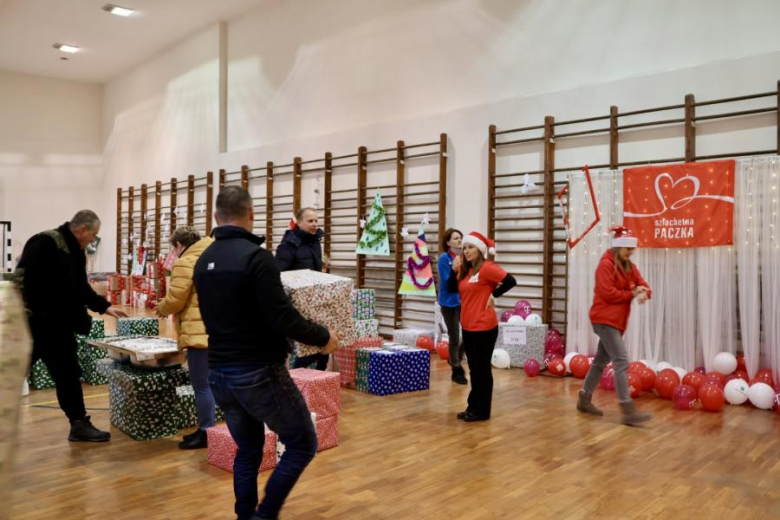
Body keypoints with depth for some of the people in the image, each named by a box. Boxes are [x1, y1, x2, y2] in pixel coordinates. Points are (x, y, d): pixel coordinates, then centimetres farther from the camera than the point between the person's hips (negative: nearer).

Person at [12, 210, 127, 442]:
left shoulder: (76, 252, 12)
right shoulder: (45, 243, -17)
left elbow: (81, 288, 21)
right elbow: (21, 278, -24)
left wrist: (104, 307, 20)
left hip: (58, 325, 9)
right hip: (33, 324, -9)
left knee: (68, 375, 11)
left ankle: (79, 425, 19)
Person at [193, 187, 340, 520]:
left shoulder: (203, 261, 7)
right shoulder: (255, 256, -17)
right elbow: (281, 318, -21)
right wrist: (322, 336, -7)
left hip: (219, 373, 8)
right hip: (260, 373, -8)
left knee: (248, 450, 21)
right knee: (302, 445, 8)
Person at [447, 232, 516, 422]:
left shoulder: (487, 267, -14)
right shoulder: (466, 269, 11)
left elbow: (510, 281, -22)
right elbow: (451, 289, 9)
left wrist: (494, 295, -12)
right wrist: (455, 270, -4)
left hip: (484, 328, -8)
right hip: (468, 326, 8)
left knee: (482, 369, 2)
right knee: (474, 369, 15)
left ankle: (481, 411, 12)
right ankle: (473, 407, 24)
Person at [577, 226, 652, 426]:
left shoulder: (629, 266, 14)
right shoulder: (606, 265, -12)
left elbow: (643, 286, 7)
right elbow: (608, 293, -20)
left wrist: (643, 293, -17)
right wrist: (632, 294, -10)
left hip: (616, 321, 9)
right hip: (605, 320, -9)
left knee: (601, 361, 14)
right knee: (621, 362, -14)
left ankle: (584, 400, 25)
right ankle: (628, 411, -14)